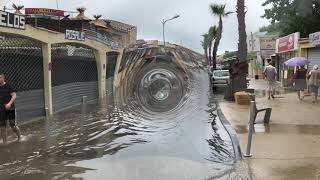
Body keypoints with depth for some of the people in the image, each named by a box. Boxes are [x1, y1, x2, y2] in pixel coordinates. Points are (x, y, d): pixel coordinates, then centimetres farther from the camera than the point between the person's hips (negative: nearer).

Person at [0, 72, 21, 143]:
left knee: (13, 125, 1)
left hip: (10, 109, -4)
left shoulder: (8, 86, -7)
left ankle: (19, 137, 25)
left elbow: (14, 95, -13)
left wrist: (9, 103, -27)